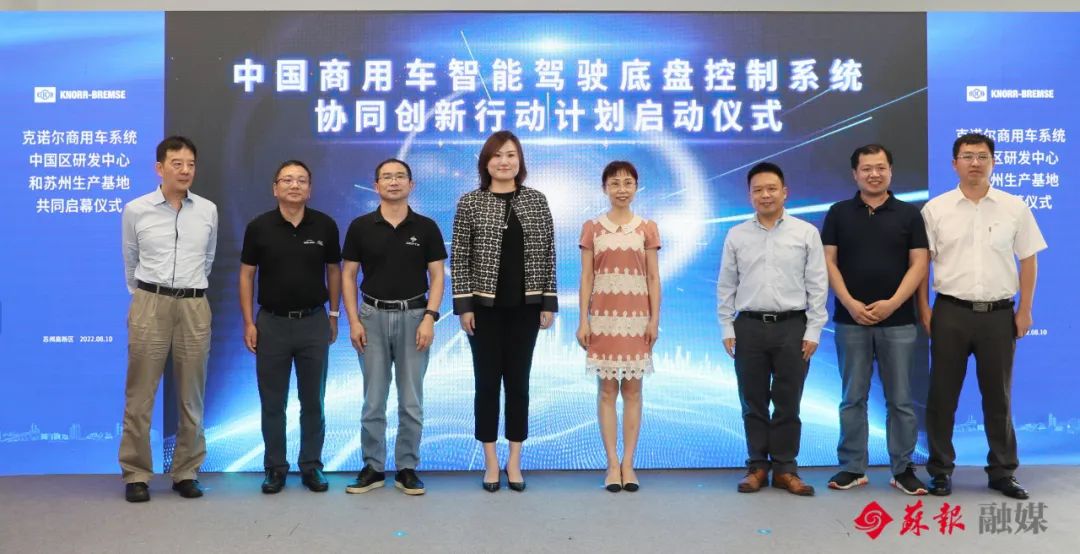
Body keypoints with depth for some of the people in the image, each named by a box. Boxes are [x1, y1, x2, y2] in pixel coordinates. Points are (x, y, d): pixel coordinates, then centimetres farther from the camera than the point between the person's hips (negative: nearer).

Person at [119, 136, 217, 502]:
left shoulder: (208, 210, 5)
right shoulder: (136, 210, 0)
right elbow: (131, 262, 12)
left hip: (195, 307, 2)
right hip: (149, 305, -2)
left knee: (191, 397, 7)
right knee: (140, 395, 2)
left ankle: (186, 473, 17)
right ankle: (136, 474, 12)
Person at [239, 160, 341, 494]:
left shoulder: (325, 225, -1)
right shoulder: (259, 227, -3)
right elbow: (246, 275, 1)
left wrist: (333, 315, 7)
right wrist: (248, 323, -3)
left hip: (314, 322, 1)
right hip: (272, 322, 0)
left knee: (313, 401, 8)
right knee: (272, 402, 7)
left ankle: (311, 466, 20)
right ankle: (275, 467, 20)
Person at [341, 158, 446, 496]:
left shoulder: (426, 227, 1)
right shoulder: (360, 227, 1)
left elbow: (437, 277, 0)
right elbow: (348, 275, 3)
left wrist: (429, 317, -12)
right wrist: (354, 321, -5)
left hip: (413, 316, 0)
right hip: (373, 316, 0)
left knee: (411, 401, 4)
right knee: (373, 400, 5)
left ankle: (407, 468, 15)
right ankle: (373, 467, 16)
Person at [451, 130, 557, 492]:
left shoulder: (536, 200, 4)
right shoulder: (470, 202, -1)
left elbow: (548, 254, 4)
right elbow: (459, 257, -2)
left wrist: (549, 302, -1)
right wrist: (464, 305, -8)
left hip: (525, 306, 1)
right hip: (485, 306, -1)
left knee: (519, 381, 7)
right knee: (487, 382, 5)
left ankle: (514, 462, 18)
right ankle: (491, 462, 16)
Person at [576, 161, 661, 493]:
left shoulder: (647, 229, 5)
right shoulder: (592, 228, 4)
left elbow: (653, 277, 4)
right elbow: (586, 277, 2)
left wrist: (655, 319, -3)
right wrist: (583, 320, -4)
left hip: (636, 317, 1)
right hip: (603, 316, 0)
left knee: (633, 390, 4)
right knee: (607, 390, 2)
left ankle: (628, 463, 11)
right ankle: (613, 464, 9)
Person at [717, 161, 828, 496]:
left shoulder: (806, 233, 3)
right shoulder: (736, 235, 7)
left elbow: (817, 284, 1)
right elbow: (726, 286, 8)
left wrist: (813, 330, -4)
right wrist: (727, 329, 3)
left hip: (792, 326, -1)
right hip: (749, 327, 1)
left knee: (788, 404, 5)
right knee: (753, 403, 7)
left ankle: (784, 469, 16)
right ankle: (757, 467, 18)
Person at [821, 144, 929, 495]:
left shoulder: (909, 214, 5)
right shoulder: (838, 213, 6)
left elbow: (919, 264, -1)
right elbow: (828, 262, 1)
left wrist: (892, 303, -13)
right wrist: (849, 303, -12)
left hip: (898, 321, 0)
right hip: (850, 321, 0)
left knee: (900, 399, 5)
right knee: (853, 398, 6)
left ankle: (903, 469, 16)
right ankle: (852, 467, 15)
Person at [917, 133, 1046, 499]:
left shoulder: (1014, 207, 3)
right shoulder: (936, 209, 1)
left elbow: (1028, 261, 6)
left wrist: (1024, 310, 2)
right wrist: (923, 308, -3)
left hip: (999, 314, 1)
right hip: (950, 313, -1)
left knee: (998, 396, 10)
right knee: (942, 395, 4)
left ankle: (1002, 472, 23)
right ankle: (940, 470, 16)